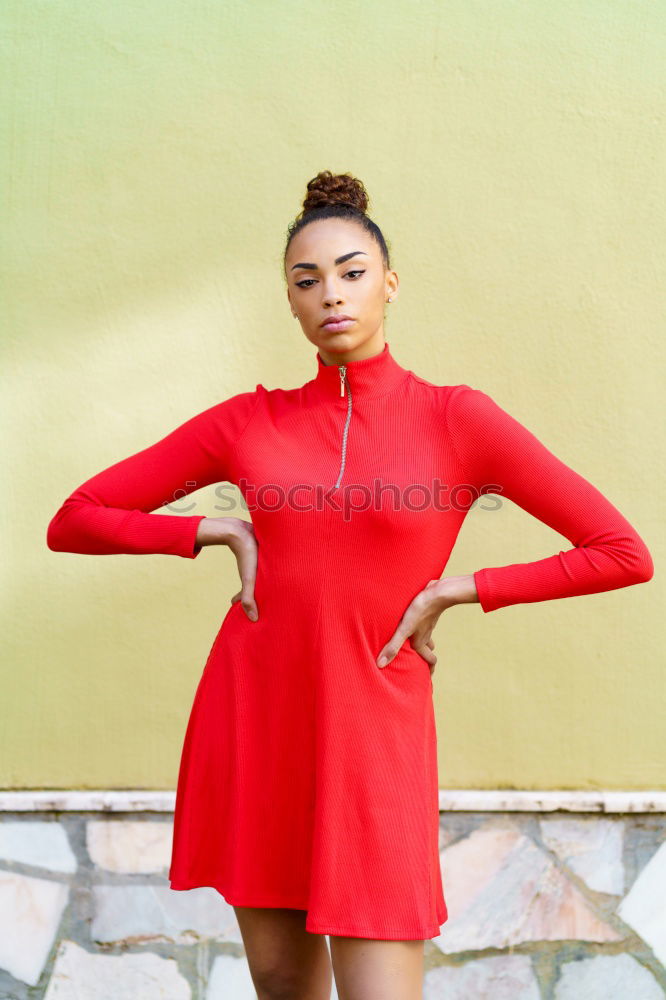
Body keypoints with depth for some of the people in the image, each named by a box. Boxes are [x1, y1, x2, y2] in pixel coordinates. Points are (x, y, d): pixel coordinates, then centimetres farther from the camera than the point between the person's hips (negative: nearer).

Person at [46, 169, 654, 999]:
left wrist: (454, 591, -8)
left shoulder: (457, 419, -3)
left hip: (374, 736, -2)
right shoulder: (247, 424, 3)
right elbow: (73, 522, 6)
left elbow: (625, 554, -5)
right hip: (252, 722, 3)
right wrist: (219, 531, -5)